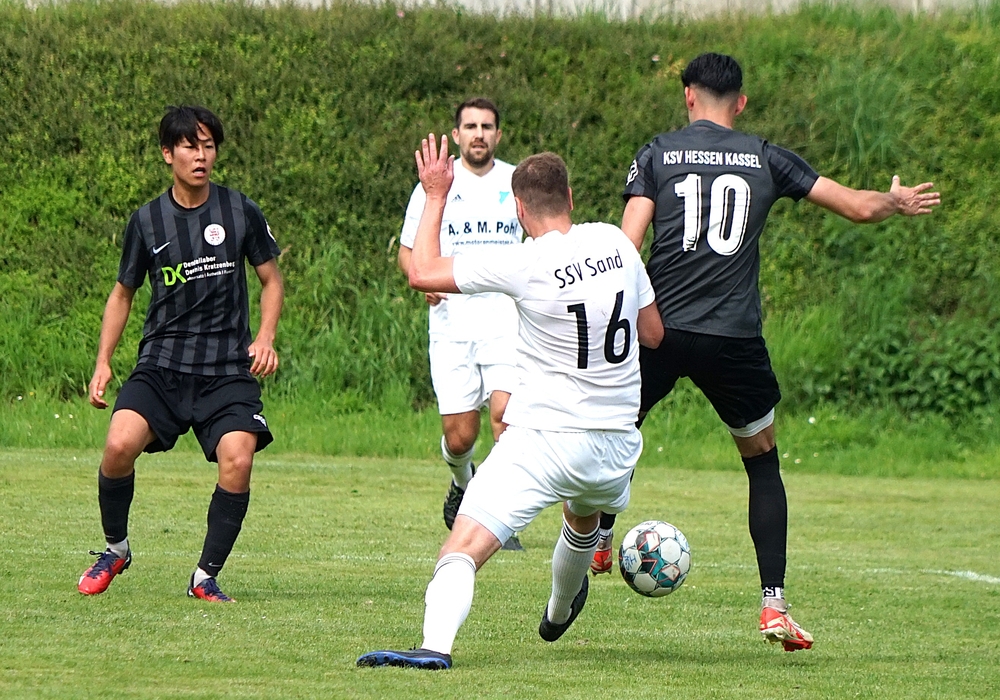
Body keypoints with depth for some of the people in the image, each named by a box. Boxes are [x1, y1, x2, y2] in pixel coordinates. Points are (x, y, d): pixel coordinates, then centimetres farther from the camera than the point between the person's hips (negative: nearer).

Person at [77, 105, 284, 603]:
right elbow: (123, 292, 16)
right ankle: (115, 548, 4)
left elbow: (271, 281, 13)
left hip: (228, 369, 0)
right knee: (120, 444, -23)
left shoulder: (240, 212, 3)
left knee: (237, 461, -22)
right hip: (161, 363, 0)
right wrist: (103, 362, 7)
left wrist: (265, 338, -4)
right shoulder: (147, 221, 4)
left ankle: (206, 577, -4)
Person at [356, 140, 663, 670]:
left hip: (544, 436, -6)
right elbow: (653, 333, 12)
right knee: (583, 517, 38)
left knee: (463, 547, -16)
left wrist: (436, 196, 0)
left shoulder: (525, 266, -16)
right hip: (616, 442, 6)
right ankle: (559, 613, 63)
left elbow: (422, 273, -11)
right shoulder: (614, 242, 0)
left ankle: (436, 644, -39)